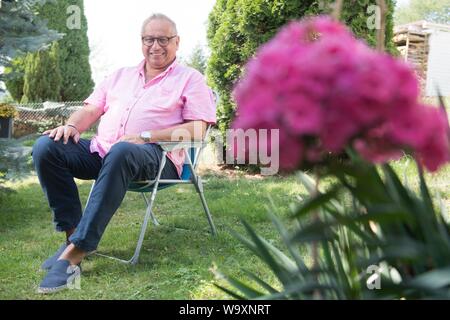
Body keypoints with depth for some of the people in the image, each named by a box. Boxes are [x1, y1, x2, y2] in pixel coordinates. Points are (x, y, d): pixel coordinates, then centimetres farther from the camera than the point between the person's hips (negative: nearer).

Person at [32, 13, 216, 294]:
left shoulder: (191, 79, 9)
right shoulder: (121, 76, 26)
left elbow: (196, 130, -4)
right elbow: (91, 110, 22)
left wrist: (144, 137, -15)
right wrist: (71, 126, -3)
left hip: (156, 156, -5)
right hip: (101, 150, 6)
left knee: (122, 152, -41)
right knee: (46, 146, -18)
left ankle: (76, 251, -38)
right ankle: (72, 233, -16)